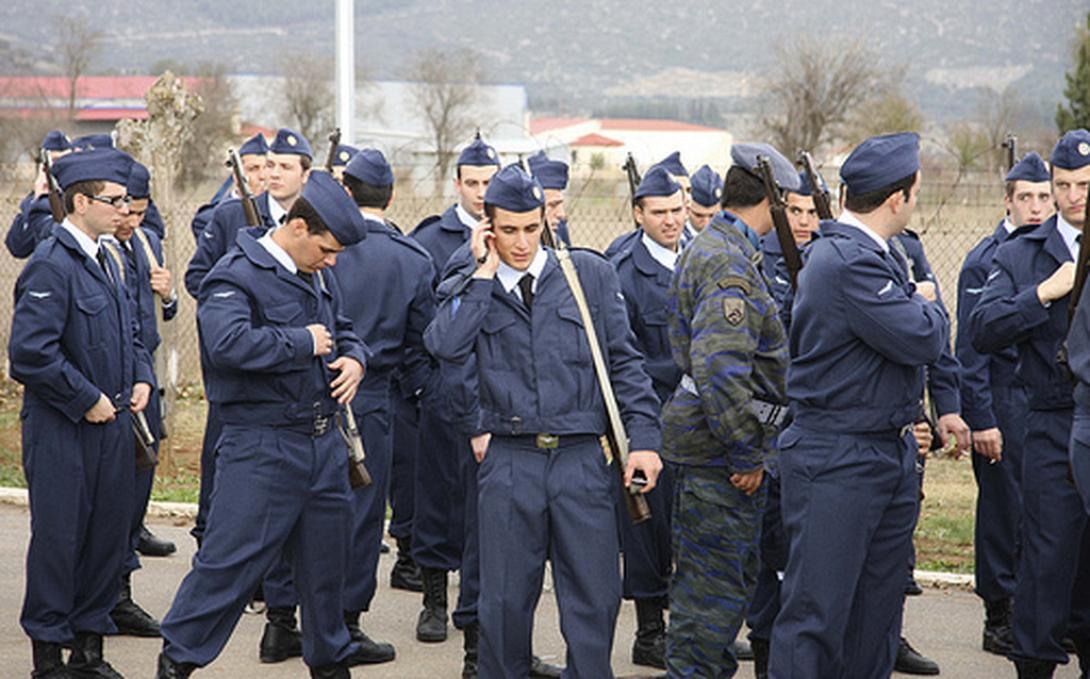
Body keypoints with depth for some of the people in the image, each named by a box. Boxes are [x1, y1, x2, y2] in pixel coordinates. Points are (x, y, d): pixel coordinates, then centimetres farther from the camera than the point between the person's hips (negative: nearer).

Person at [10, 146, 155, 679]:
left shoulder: (104, 260, 14)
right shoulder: (50, 266, -16)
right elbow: (30, 352, -23)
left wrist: (140, 377, 9)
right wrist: (86, 399, -16)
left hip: (110, 423, 9)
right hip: (62, 430, -9)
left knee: (109, 532, 12)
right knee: (58, 537, 0)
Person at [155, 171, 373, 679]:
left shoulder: (319, 276, 13)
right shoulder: (237, 276, -13)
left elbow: (344, 330, 28)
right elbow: (229, 344, -30)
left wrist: (353, 359, 4)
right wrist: (305, 343, -20)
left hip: (324, 442, 7)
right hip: (262, 444, -7)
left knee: (327, 559, 15)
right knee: (232, 557, -5)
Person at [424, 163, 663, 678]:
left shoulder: (590, 273, 7)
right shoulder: (466, 290, 6)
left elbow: (623, 361, 7)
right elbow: (445, 346, -16)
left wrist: (644, 437, 0)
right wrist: (483, 271, -10)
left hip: (582, 458, 0)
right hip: (509, 458, 0)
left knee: (595, 596, -1)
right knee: (505, 599, 5)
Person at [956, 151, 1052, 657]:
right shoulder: (986, 261, -5)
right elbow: (971, 347, -7)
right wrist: (980, 419, -12)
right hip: (1006, 403, -5)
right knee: (1003, 510, 0)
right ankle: (998, 619, 9)